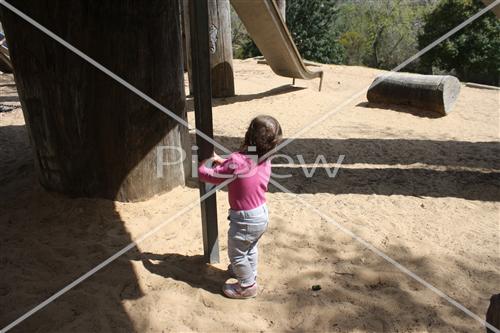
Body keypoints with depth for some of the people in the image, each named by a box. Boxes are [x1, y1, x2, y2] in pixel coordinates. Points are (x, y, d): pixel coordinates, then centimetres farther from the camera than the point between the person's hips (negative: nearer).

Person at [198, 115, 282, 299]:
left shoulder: (236, 161, -29)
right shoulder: (265, 159, -6)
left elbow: (208, 176, -19)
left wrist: (202, 165, 2)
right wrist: (222, 161, 6)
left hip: (245, 219, -8)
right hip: (262, 214, 8)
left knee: (236, 253, 16)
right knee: (250, 249, 31)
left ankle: (247, 286, 33)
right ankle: (249, 273, 53)